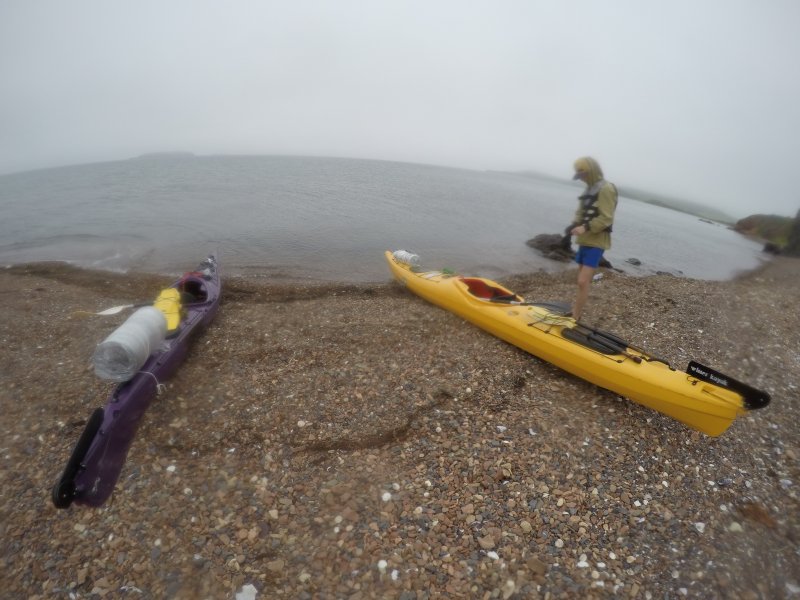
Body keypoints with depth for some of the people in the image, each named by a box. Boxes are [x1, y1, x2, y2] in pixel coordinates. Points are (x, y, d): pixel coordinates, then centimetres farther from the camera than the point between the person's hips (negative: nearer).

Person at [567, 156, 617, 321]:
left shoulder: (606, 189, -11)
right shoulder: (589, 190, 16)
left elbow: (606, 219, -18)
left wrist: (586, 228, -28)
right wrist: (574, 225, 0)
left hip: (596, 242, -9)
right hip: (585, 240, 9)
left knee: (583, 282, -14)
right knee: (583, 280, 15)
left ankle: (574, 319, -12)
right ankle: (577, 311, 25)